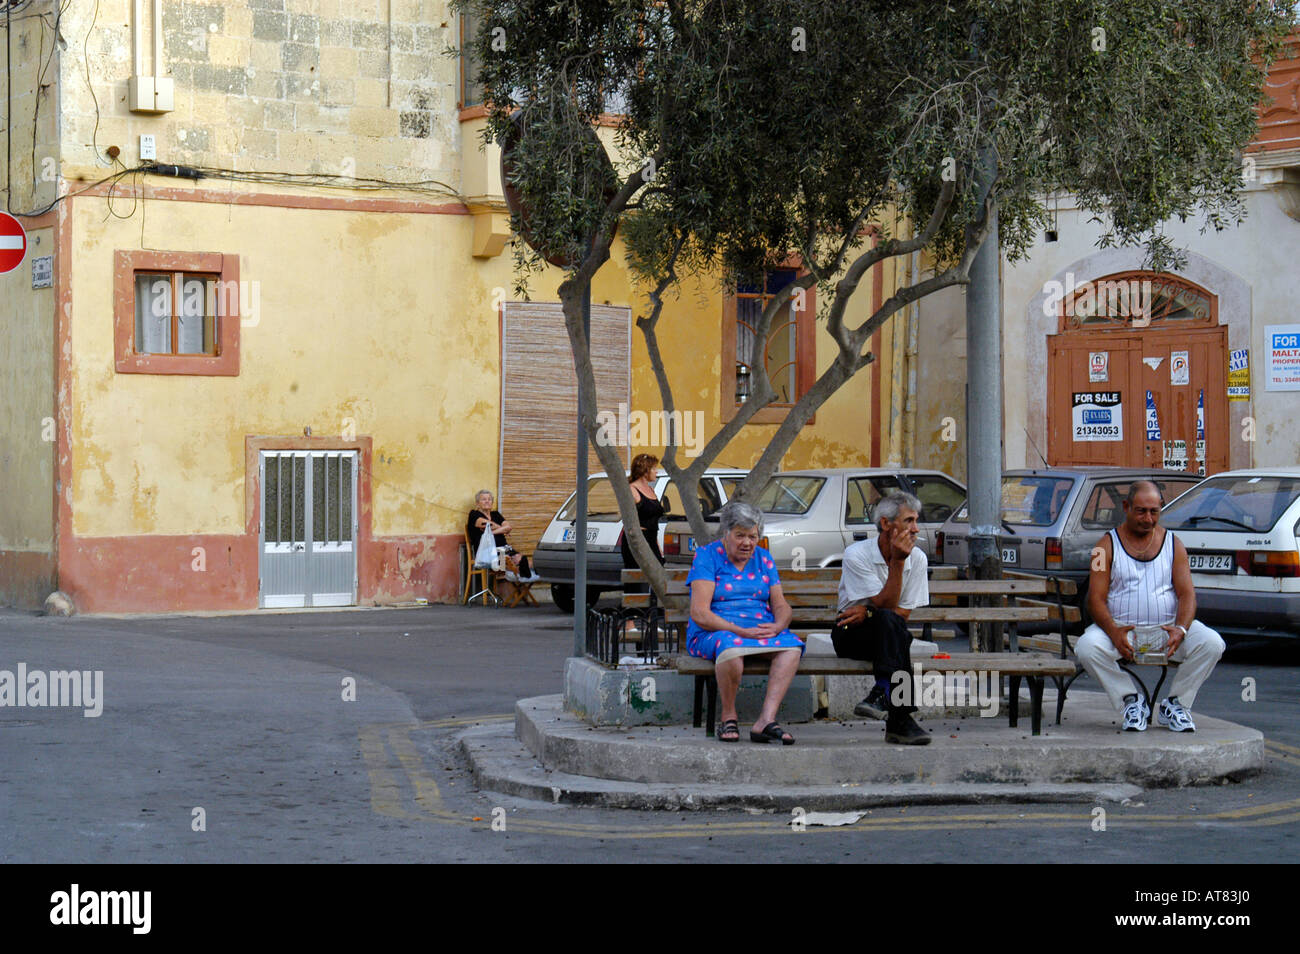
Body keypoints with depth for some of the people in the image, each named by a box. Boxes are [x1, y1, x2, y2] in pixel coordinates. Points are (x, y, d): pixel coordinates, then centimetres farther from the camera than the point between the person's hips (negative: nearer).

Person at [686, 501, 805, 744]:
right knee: (731, 648, -40)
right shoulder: (707, 556, -2)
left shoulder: (763, 558, 15)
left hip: (762, 630, 5)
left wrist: (778, 626, -14)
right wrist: (742, 632, -22)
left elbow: (781, 606, 11)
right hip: (713, 633, -5)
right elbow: (699, 614, -12)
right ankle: (729, 717, -16)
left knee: (792, 645, -27)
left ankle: (766, 720, -34)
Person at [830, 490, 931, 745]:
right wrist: (897, 562, -26)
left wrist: (867, 612, -17)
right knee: (889, 621, -35)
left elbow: (904, 612, -1)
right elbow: (885, 605, -20)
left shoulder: (917, 558, 0)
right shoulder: (856, 555, -12)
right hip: (851, 635, -3)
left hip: (887, 637, 3)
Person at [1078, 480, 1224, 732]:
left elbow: (1187, 594, 3)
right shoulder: (1108, 545, 4)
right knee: (1087, 647, -32)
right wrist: (1113, 632, -24)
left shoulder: (1173, 544, 11)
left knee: (1211, 643, -25)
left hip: (1168, 627, 2)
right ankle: (1131, 700, -10)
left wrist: (1180, 629, -20)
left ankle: (1175, 703, -5)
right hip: (1120, 628, -1)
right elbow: (1096, 599, -4)